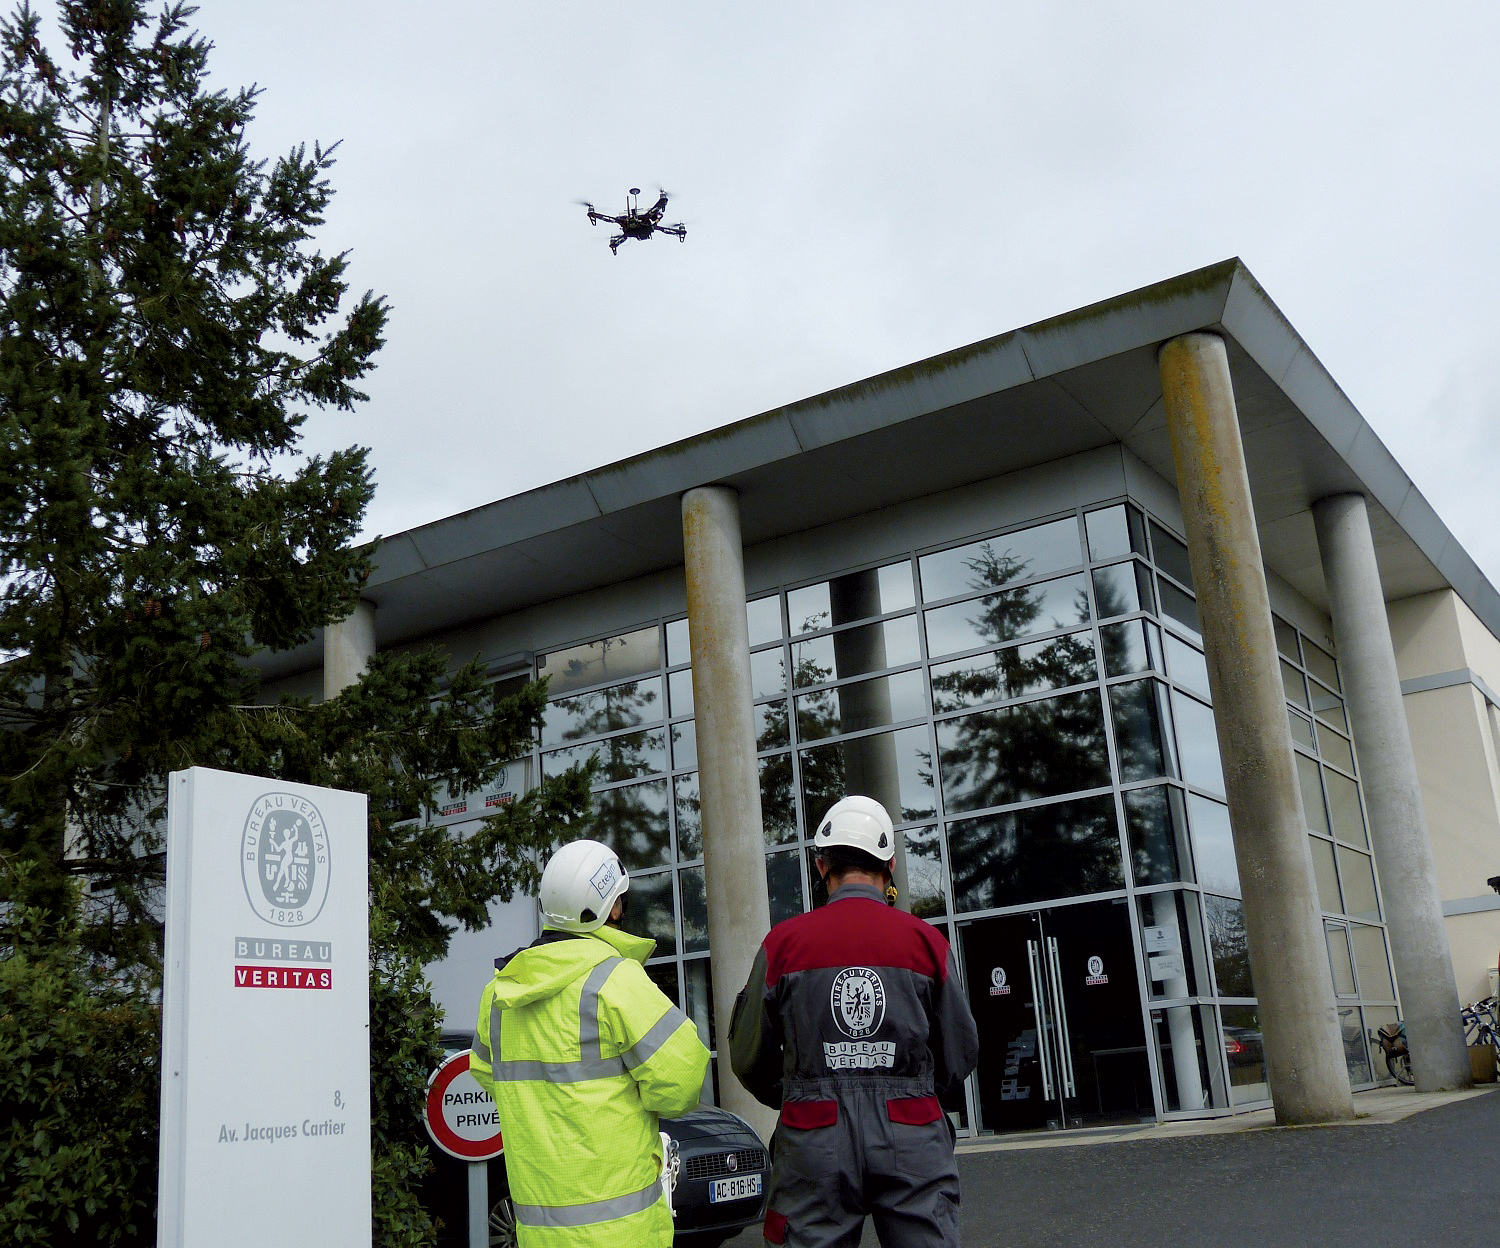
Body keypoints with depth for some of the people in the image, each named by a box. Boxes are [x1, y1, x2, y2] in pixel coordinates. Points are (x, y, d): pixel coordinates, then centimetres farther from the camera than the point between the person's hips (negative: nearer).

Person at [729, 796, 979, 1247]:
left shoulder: (784, 942, 0)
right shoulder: (927, 941, 1)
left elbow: (749, 1059, 7)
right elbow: (960, 1054, 9)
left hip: (815, 1144, 0)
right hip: (911, 1141, 0)